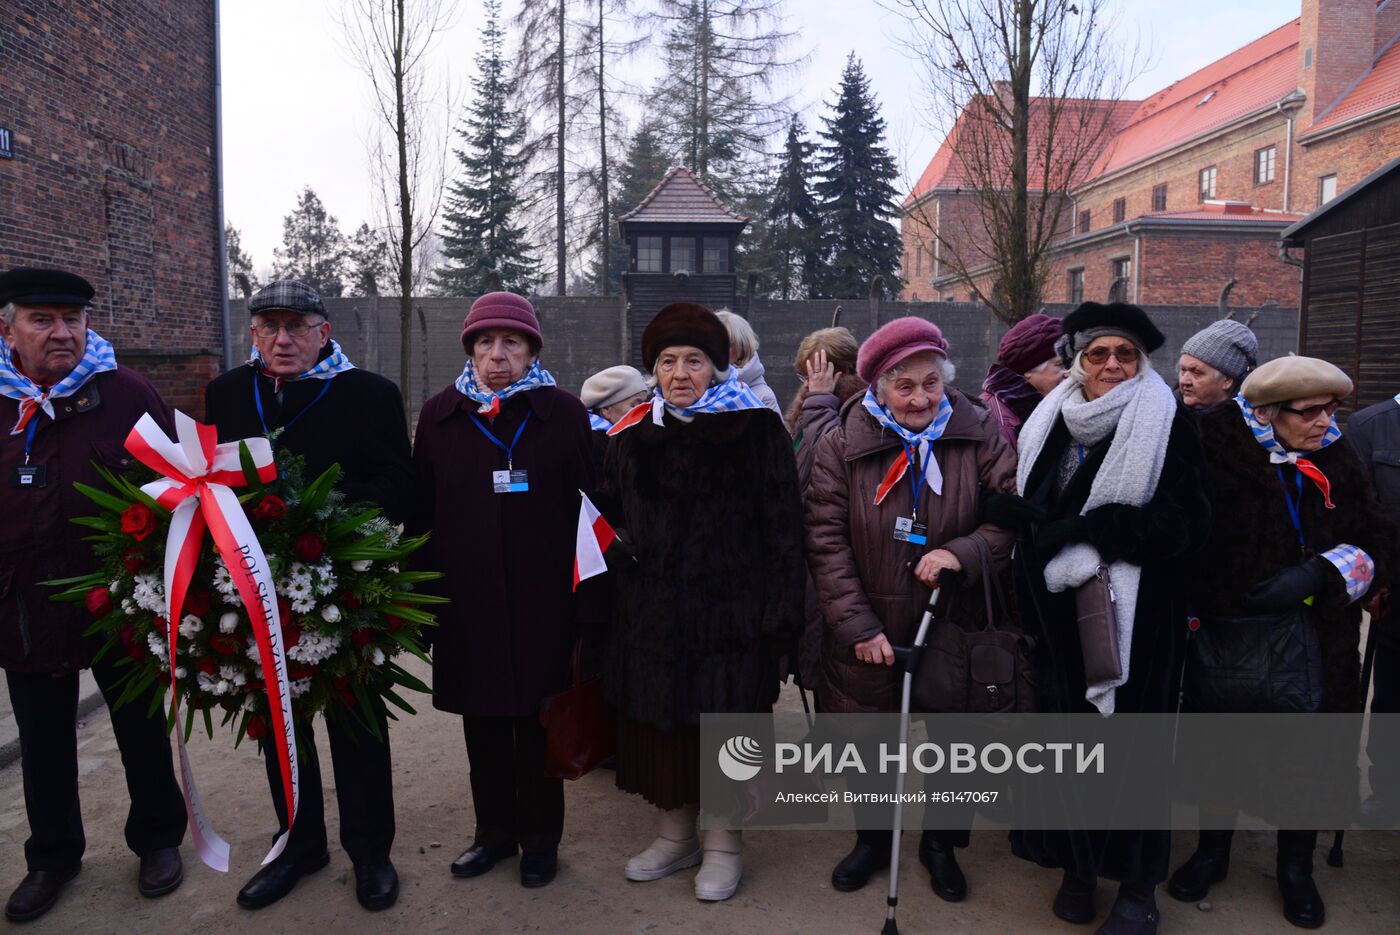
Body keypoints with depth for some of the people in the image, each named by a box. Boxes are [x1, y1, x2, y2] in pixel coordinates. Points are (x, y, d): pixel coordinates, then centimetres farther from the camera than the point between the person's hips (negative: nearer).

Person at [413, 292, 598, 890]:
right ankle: (494, 832, 34)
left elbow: (586, 511, -5)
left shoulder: (564, 414, -3)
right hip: (466, 606, 3)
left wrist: (586, 602, -8)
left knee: (539, 725, 9)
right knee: (481, 723, 14)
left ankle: (540, 839, 28)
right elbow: (421, 511, 8)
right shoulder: (440, 416, 5)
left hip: (542, 604, -2)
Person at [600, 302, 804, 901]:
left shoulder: (756, 431, -5)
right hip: (651, 614, 4)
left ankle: (725, 845, 26)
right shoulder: (634, 436, 9)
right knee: (661, 725, 12)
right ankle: (676, 834, 33)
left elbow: (783, 528, -7)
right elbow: (611, 520, 16)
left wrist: (780, 614, -11)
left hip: (730, 613, -4)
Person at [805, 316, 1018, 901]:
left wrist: (963, 553, -24)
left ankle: (941, 844, 41)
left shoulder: (980, 436, -5)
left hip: (954, 628, 0)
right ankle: (873, 839, 42)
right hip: (869, 636, 0)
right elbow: (826, 541, -9)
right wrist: (857, 626, -13)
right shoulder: (842, 444, -7)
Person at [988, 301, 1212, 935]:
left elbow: (1186, 524, -15)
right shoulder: (1049, 424, 6)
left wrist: (1084, 526, -20)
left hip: (1135, 619, -3)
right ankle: (1078, 865, 29)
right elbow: (1022, 509, 13)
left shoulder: (1168, 425, -5)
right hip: (1060, 615, 4)